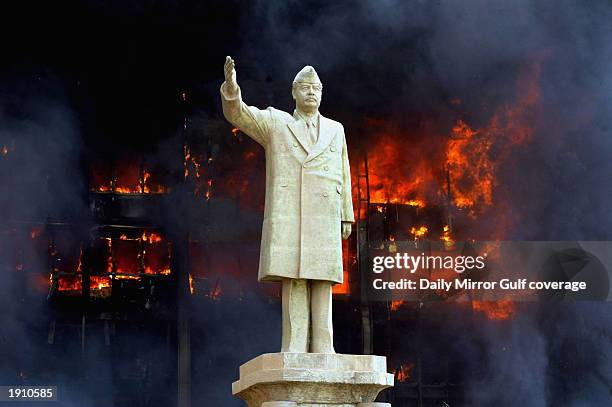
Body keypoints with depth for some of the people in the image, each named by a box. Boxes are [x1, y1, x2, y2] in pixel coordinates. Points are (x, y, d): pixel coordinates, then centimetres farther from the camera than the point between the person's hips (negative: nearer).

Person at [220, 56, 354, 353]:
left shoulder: (335, 130, 18)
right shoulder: (274, 123, 12)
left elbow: (343, 177, 17)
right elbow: (237, 113, -3)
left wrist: (347, 217, 9)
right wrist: (231, 85, -23)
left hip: (324, 220, 2)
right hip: (286, 216, -2)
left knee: (322, 284, -3)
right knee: (293, 282, -8)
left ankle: (322, 352, -4)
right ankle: (294, 352, -9)